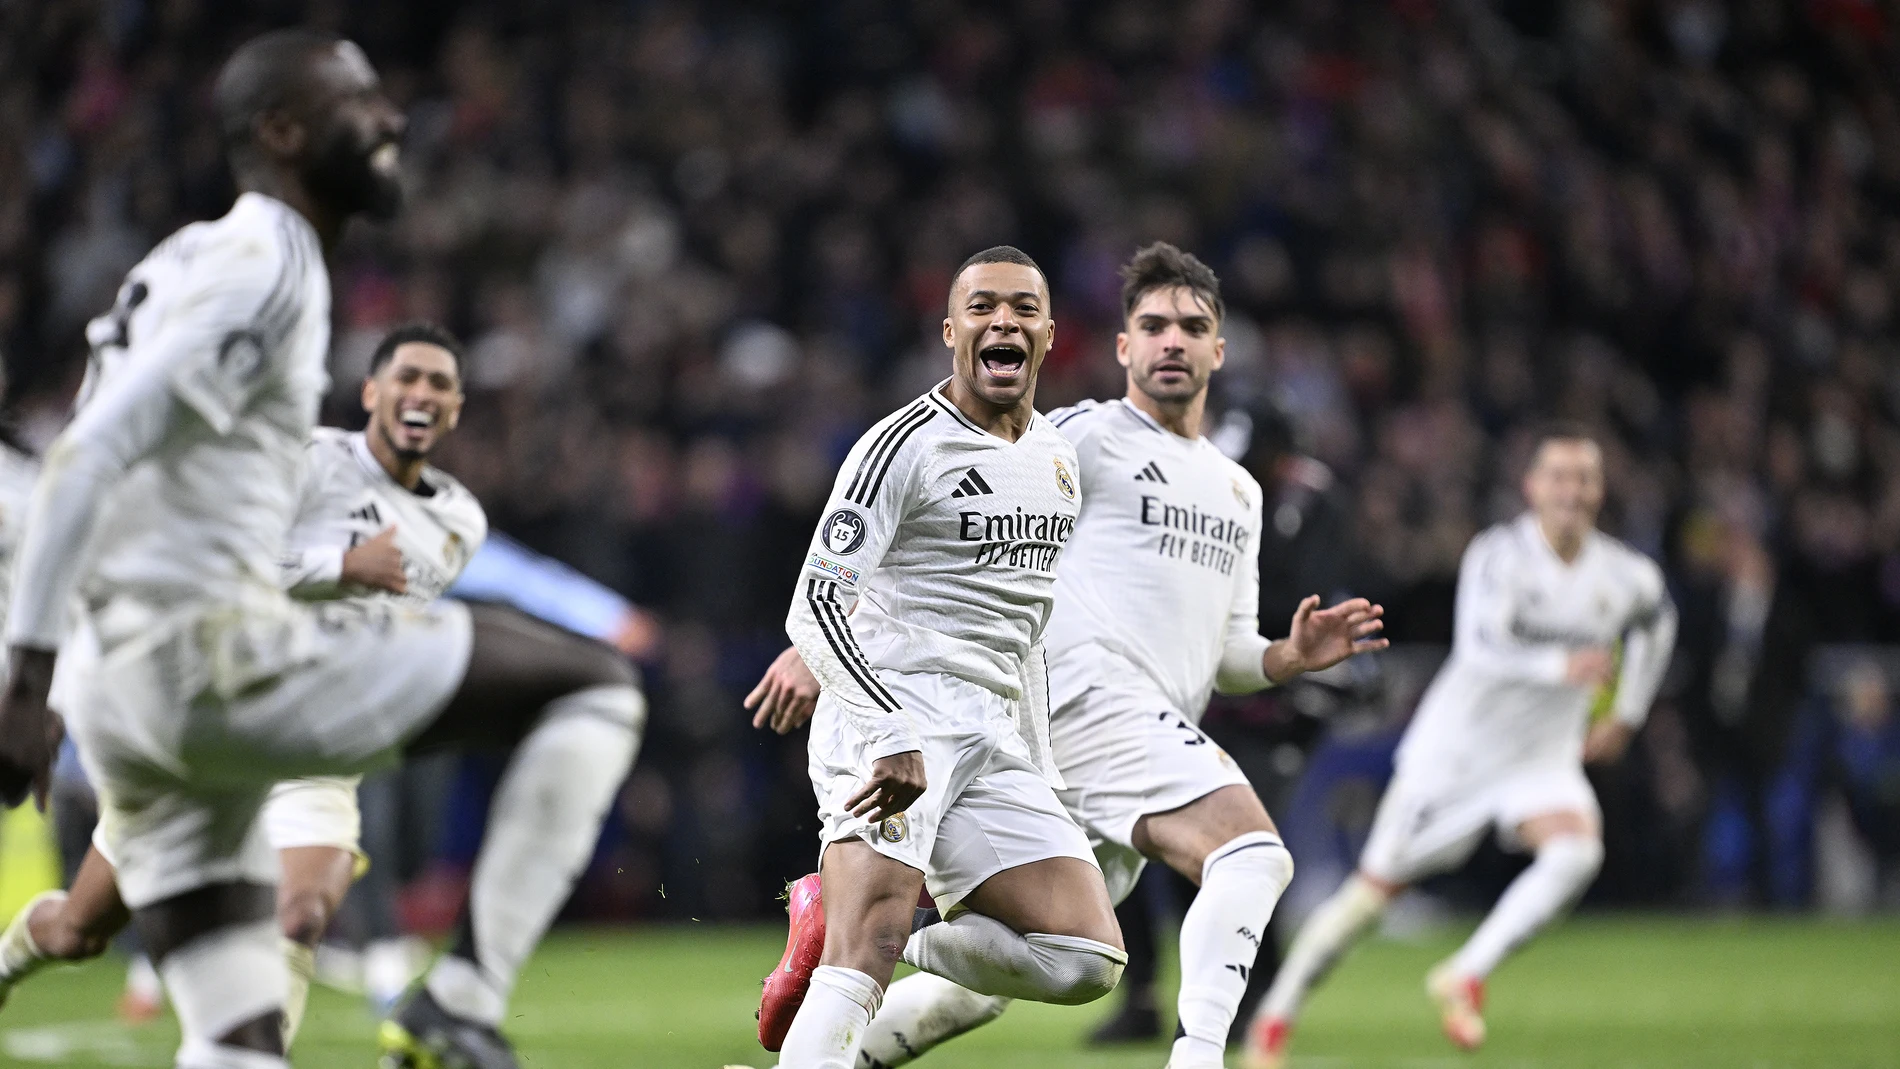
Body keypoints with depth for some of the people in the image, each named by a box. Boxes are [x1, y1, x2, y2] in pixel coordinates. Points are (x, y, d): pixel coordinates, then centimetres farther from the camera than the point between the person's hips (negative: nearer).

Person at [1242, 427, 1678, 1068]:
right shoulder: (1500, 554, -18)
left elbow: (1656, 617, 23)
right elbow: (1480, 646, -34)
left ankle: (1463, 978, -19)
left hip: (1542, 760, 3)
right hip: (1452, 750, -3)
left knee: (1577, 850, -28)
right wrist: (1559, 666, -49)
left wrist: (1626, 715, 19)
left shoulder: (1627, 576, -3)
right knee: (1375, 888, 4)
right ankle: (1274, 1018, 21)